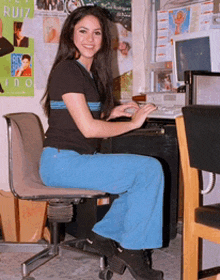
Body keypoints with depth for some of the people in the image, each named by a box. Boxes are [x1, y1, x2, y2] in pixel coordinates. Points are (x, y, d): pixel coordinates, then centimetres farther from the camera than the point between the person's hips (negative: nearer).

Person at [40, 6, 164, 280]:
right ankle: (132, 248, -5)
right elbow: (88, 128, -18)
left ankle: (104, 234, 7)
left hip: (82, 159, 9)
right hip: (62, 162, -9)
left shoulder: (90, 72, 17)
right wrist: (133, 123, -7)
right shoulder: (67, 71, -12)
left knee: (147, 175, -2)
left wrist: (112, 113, 12)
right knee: (150, 169, -19)